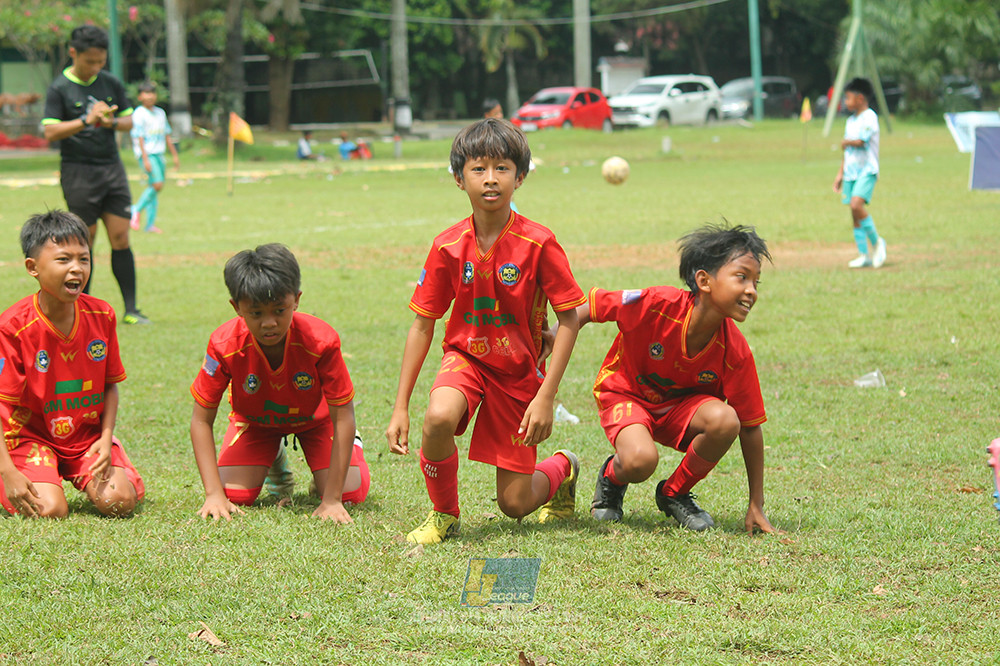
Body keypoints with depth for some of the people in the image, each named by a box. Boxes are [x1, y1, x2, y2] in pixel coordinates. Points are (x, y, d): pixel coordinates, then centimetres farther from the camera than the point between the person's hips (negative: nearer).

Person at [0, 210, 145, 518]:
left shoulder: (102, 316, -5)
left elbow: (110, 384, 5)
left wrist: (106, 437, -11)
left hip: (89, 433, 3)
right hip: (32, 435, -3)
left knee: (119, 502, -19)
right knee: (49, 511, -25)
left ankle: (85, 479, 16)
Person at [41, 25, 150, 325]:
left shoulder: (111, 83, 8)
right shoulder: (60, 89, -5)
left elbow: (128, 121, 14)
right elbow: (50, 132, -12)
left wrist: (112, 122, -8)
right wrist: (86, 121, -23)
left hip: (112, 168, 4)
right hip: (77, 173, -4)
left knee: (120, 238, -1)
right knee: (85, 241, 0)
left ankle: (130, 309, 1)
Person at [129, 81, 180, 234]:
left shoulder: (160, 113, 15)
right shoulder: (139, 114, -7)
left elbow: (167, 136, 21)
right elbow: (140, 138, -11)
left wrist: (175, 155, 20)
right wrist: (145, 159, -17)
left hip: (159, 154, 7)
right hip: (147, 154, -7)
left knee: (154, 188, 6)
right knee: (157, 185, -19)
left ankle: (150, 224, 9)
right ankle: (137, 210, -4)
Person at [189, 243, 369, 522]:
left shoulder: (321, 340, -37)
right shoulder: (225, 345, -34)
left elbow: (342, 417, -30)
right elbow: (201, 420, -23)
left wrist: (332, 500, -33)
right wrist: (214, 494, -31)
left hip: (314, 418, -1)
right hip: (255, 421, 1)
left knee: (351, 494, -17)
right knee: (234, 495, -17)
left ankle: (351, 442, 19)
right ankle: (275, 460, 18)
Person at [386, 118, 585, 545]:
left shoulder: (538, 244, -18)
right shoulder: (448, 247, -10)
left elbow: (570, 318, -12)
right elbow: (422, 325, -2)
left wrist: (545, 397, -18)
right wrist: (400, 408, -5)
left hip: (519, 372, -1)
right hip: (465, 358, 1)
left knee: (515, 504, 2)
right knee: (439, 417, -35)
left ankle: (562, 470, 39)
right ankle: (444, 514, -8)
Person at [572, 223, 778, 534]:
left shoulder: (735, 351, -21)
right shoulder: (657, 304, -31)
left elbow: (750, 426, -12)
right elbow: (588, 306, -15)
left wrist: (756, 507, -11)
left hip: (682, 404, 3)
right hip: (625, 393, -3)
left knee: (725, 421, -31)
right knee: (641, 461, -35)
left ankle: (675, 493, -2)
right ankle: (612, 477, 6)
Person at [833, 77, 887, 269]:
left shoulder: (869, 117, -9)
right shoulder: (851, 120, 17)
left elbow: (860, 141, -20)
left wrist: (845, 142, 0)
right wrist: (840, 173, 19)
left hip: (867, 170, -8)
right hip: (851, 172, 8)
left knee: (856, 204, -25)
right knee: (855, 215, 4)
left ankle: (876, 242, -10)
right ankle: (864, 255, 8)